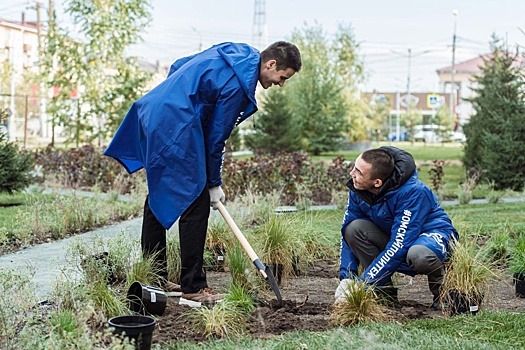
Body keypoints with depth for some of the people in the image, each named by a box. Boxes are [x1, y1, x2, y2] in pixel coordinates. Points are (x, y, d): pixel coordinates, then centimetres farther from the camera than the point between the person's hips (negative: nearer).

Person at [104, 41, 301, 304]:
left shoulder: (230, 54, 13)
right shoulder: (236, 83, -15)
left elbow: (177, 67, 24)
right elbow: (216, 137, -10)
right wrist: (214, 184, 0)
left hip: (153, 117, 11)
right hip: (177, 132, -11)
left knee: (157, 198, 14)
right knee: (195, 203, -7)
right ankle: (192, 287, -3)